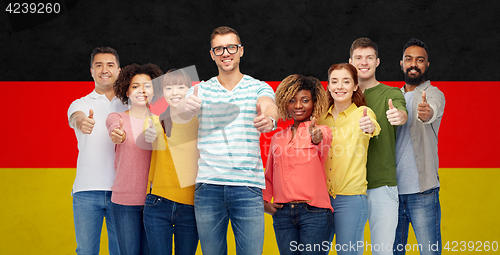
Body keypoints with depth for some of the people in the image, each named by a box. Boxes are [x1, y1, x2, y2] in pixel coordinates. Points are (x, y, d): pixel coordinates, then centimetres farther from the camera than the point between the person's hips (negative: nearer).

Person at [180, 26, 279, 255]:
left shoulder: (259, 87, 6)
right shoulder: (200, 90, 10)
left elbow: (269, 106, -15)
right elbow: (182, 115, -8)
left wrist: (268, 120, -40)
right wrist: (187, 107, -33)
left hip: (248, 186, -1)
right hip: (208, 185, 1)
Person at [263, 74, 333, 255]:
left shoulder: (322, 131, 4)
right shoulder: (277, 138, 17)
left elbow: (324, 143, -21)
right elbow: (269, 176, 25)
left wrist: (318, 139, -44)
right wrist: (265, 201, 10)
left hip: (314, 212, -4)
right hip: (282, 213, 4)